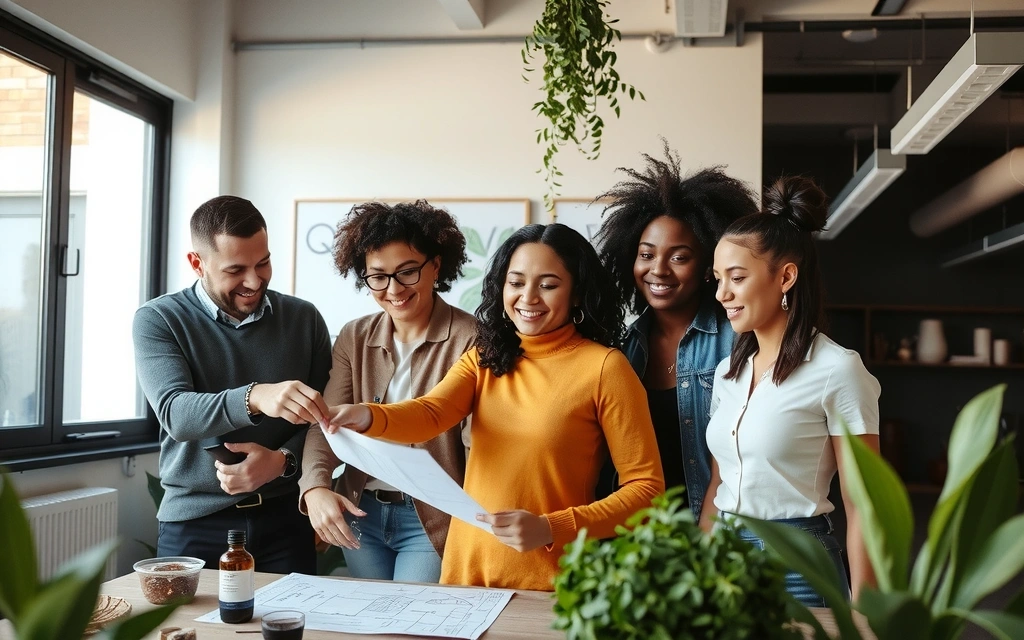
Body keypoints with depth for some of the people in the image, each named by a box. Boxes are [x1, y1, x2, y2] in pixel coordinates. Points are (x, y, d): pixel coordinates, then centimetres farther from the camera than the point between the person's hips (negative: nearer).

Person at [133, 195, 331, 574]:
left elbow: (325, 418, 4)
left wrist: (284, 460, -16)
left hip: (284, 517, 2)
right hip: (193, 522, -2)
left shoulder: (304, 319, 3)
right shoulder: (157, 321, -4)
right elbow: (175, 414, -19)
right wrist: (254, 398, -38)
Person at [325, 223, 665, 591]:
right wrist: (368, 417, -32)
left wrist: (550, 529, -22)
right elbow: (428, 415, -11)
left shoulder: (604, 367, -10)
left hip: (552, 588, -4)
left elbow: (646, 488, -11)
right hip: (466, 568, 5)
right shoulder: (486, 356, 6)